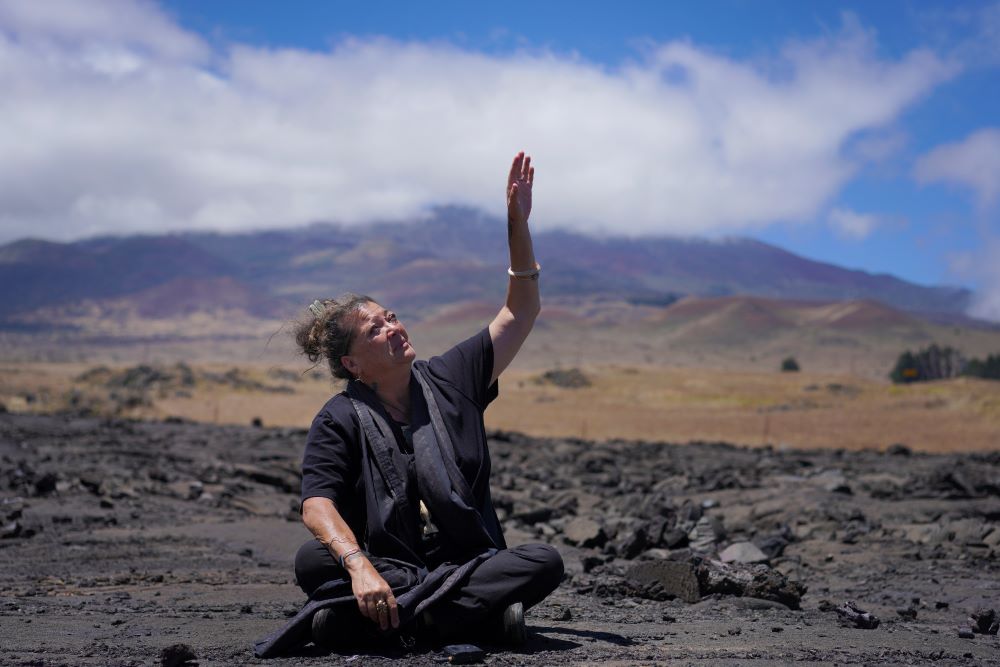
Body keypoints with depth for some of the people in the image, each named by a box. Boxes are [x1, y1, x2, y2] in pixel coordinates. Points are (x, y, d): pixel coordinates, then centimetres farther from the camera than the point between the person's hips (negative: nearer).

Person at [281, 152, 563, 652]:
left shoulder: (450, 380, 9)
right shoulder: (340, 419, -1)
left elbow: (521, 312, 9)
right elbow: (317, 505, -15)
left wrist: (518, 223, -3)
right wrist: (359, 566, -35)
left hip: (470, 565, 3)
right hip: (387, 568, -3)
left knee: (545, 561, -26)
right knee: (312, 560, -31)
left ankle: (365, 619, -32)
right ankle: (478, 615, -33)